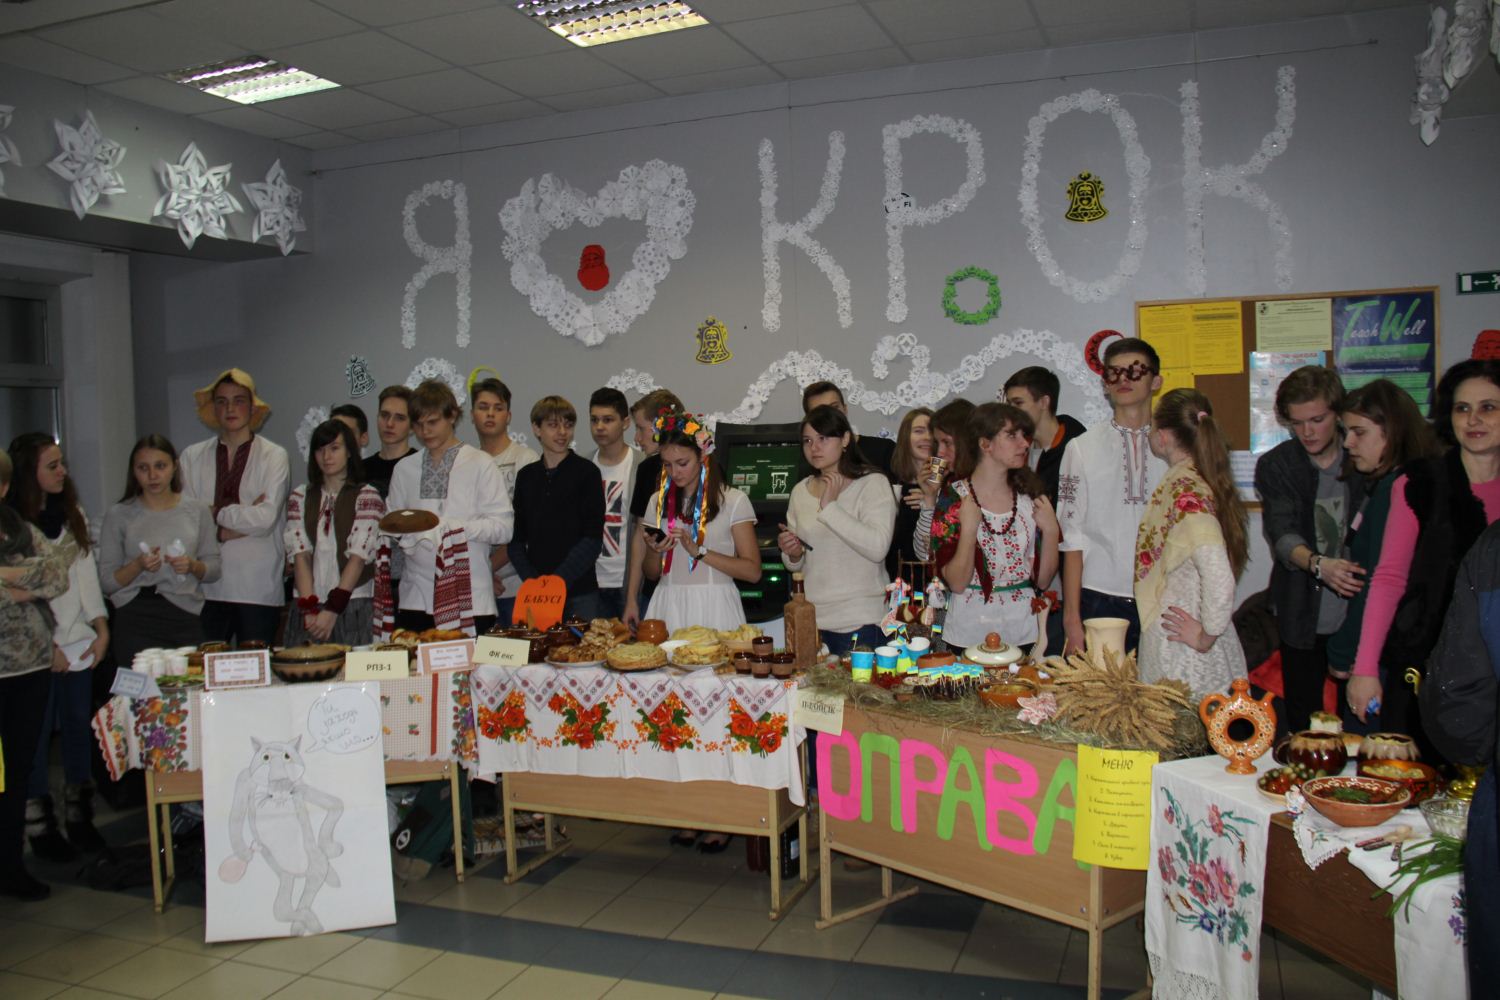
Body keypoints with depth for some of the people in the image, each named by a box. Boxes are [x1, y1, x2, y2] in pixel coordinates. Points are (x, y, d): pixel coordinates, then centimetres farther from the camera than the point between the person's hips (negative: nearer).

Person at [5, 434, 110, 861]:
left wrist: (102, 628, 4)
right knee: (37, 734, 1)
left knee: (79, 727, 9)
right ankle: (39, 825, 12)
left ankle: (79, 817, 19)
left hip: (78, 642, 5)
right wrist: (48, 645, -11)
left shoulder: (73, 514, 11)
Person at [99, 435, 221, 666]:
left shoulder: (198, 510, 8)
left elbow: (214, 570, 9)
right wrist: (138, 566, -13)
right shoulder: (118, 515, 5)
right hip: (135, 620, -1)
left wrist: (193, 566, -10)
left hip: (185, 619, 1)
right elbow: (107, 582, 3)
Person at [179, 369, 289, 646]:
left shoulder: (274, 456, 2)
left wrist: (215, 513, -3)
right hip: (207, 587, 2)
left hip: (259, 589, -2)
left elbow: (267, 518, -10)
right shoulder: (192, 457, 10)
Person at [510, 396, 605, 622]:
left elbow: (593, 539, -6)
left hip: (580, 589, -3)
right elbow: (516, 539, 10)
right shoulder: (526, 476, 11)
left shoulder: (586, 472, 0)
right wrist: (533, 581, -4)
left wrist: (558, 580, -11)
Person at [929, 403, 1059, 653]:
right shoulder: (953, 499, -7)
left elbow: (1043, 576, 3)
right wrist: (969, 529, -22)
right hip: (969, 631, -3)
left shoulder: (1030, 495, 3)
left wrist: (1051, 530, -10)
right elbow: (956, 583, -12)